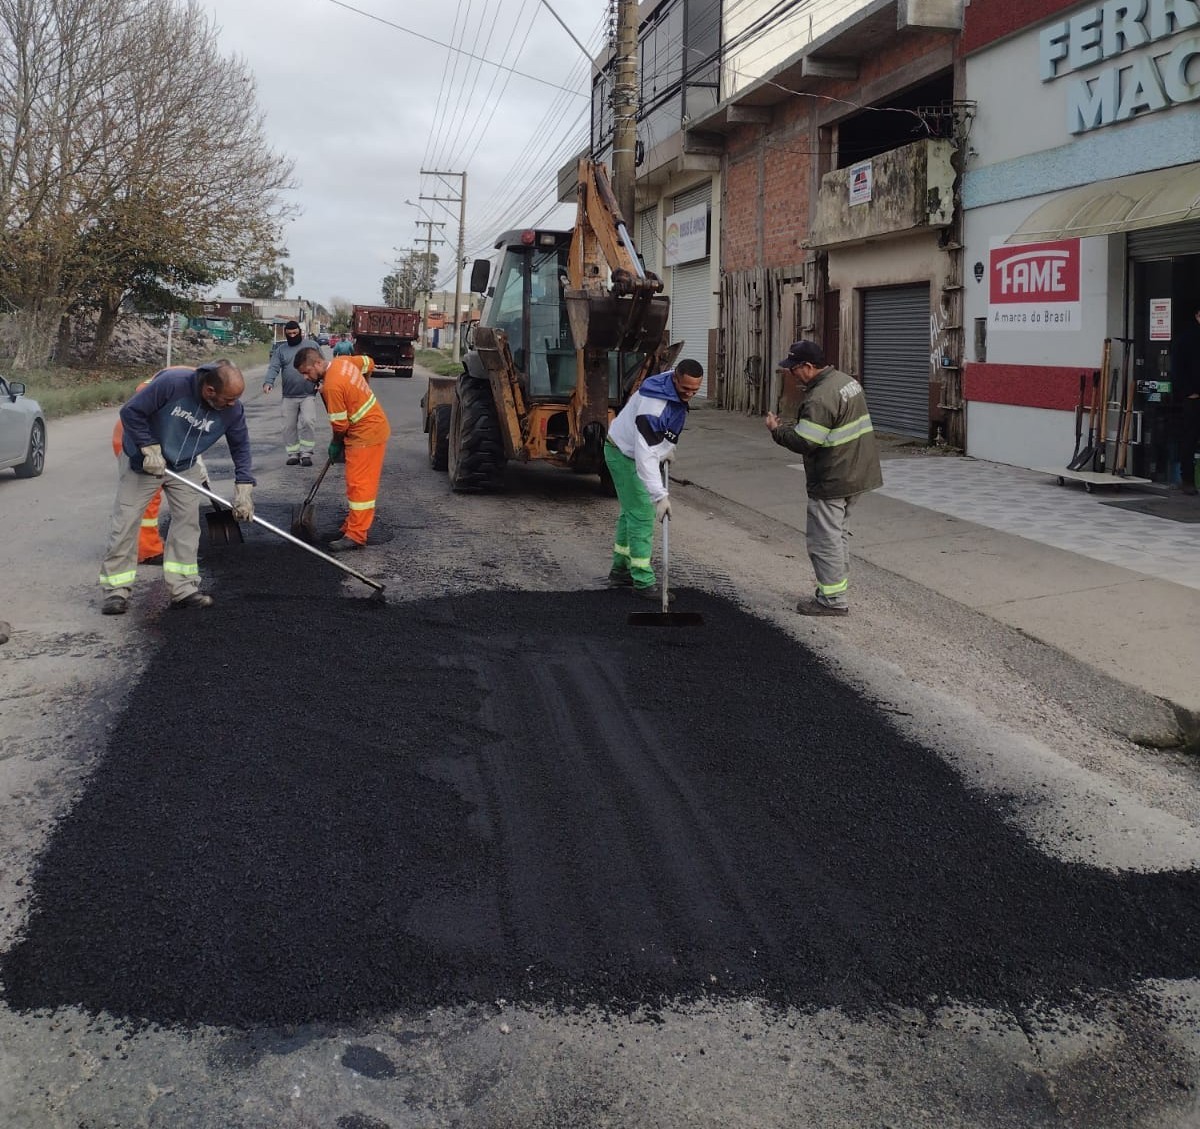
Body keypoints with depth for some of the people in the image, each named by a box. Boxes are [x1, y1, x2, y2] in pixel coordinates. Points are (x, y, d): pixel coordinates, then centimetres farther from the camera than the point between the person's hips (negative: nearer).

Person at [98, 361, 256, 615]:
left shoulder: (232, 410, -19)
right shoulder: (171, 382, -34)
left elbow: (240, 446, -5)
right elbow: (131, 412, -24)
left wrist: (243, 488, -11)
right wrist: (150, 449, -25)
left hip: (185, 465, 4)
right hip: (142, 460, -4)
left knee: (188, 518, -1)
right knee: (125, 521, -4)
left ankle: (183, 588, 6)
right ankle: (116, 591, 5)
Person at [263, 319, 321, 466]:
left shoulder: (312, 345, 5)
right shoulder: (281, 349, 8)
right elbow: (273, 368, -3)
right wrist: (268, 382, -21)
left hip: (308, 394, -3)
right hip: (289, 396, 3)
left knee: (308, 422, -16)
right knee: (289, 426, 5)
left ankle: (306, 453, -6)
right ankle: (293, 454, 16)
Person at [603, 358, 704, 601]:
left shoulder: (677, 390, -8)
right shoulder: (654, 404, -36)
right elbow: (646, 455, -39)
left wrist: (668, 446, 9)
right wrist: (660, 495, -42)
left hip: (639, 451, 10)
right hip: (624, 454, -10)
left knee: (631, 511, 17)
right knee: (642, 514, -11)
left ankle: (620, 571, 28)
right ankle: (643, 582, -8)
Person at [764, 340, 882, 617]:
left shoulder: (819, 399, -24)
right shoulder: (848, 381, 9)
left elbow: (804, 442, -25)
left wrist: (777, 430, -8)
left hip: (831, 481, -10)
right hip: (855, 476, 10)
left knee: (825, 539, -1)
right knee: (839, 533, 20)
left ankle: (833, 599, 4)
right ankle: (839, 588, 29)